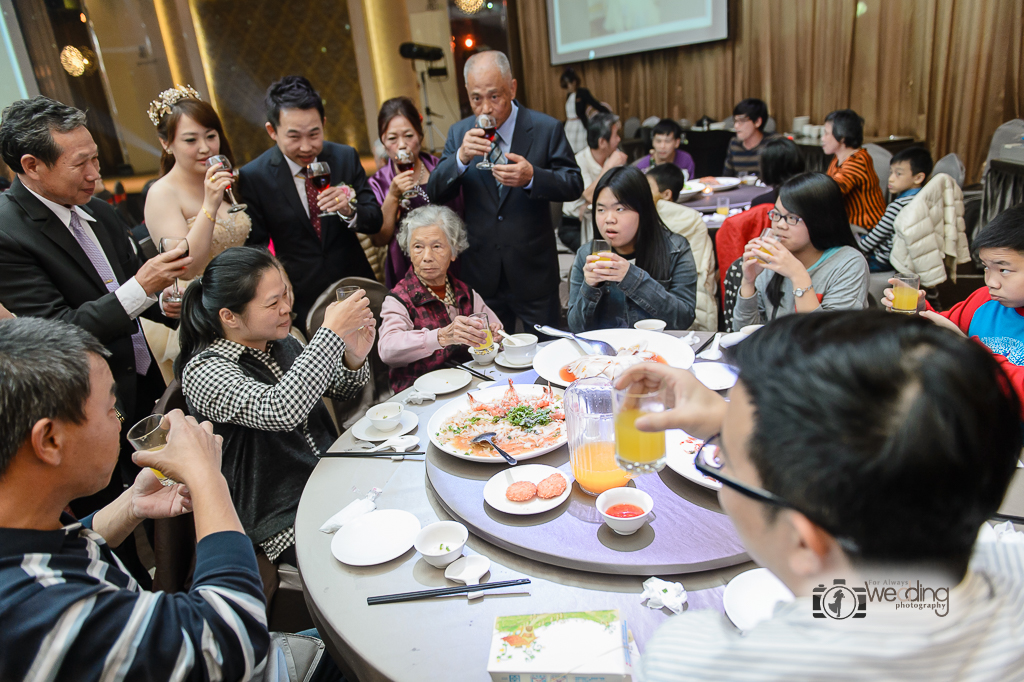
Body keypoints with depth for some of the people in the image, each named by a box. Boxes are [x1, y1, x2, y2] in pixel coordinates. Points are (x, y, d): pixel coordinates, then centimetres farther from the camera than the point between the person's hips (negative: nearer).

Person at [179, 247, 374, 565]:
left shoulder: (280, 343, 4)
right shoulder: (204, 371, -16)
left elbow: (340, 389, 17)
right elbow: (279, 411, -34)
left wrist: (353, 359, -7)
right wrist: (332, 333, -30)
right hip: (289, 524, -6)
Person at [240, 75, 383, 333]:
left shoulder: (346, 157, -5)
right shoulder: (253, 177, -11)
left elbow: (375, 221, -4)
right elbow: (255, 248, -3)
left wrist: (349, 210, -25)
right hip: (302, 300, -2)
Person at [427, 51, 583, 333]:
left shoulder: (547, 129, -5)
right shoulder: (459, 133, 3)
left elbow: (574, 184, -6)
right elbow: (434, 194, -2)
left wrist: (532, 177, -26)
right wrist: (461, 158, -21)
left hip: (534, 272, -2)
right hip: (481, 274, 2)